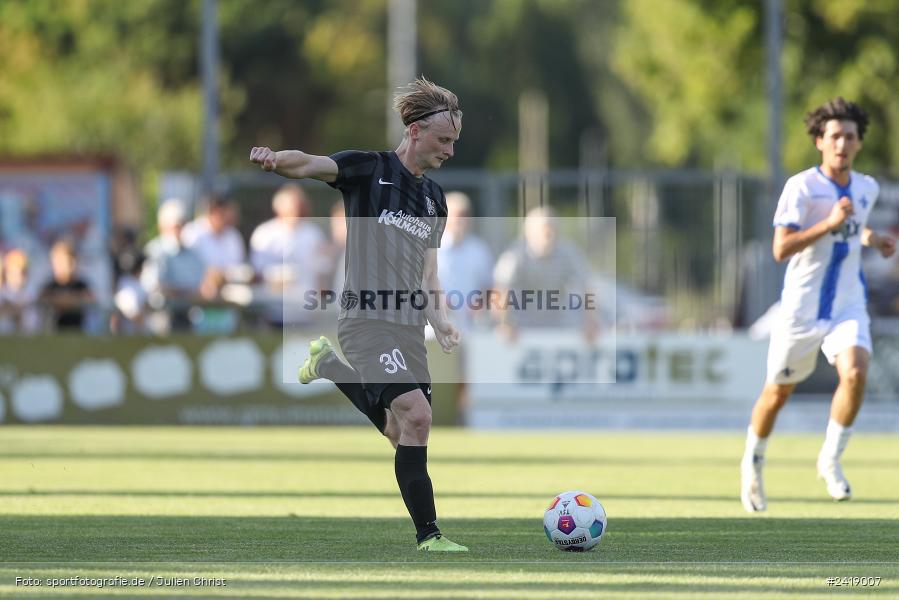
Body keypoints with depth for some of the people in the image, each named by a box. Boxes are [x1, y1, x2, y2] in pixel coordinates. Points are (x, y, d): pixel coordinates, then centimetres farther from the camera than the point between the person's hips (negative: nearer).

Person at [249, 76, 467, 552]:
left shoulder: (434, 198, 17)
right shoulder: (370, 170, -3)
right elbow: (311, 165, -19)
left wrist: (438, 318, 4)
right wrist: (277, 160, -41)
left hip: (409, 326, 7)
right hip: (368, 317, -7)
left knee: (401, 434, 7)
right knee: (416, 415, -21)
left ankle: (332, 365, 28)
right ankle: (428, 534, -17)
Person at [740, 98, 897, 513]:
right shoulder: (801, 187, -13)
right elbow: (781, 249, -22)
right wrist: (831, 223, -29)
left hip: (848, 307, 3)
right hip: (801, 308, -3)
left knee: (855, 372, -24)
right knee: (779, 390, 10)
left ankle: (831, 460, -6)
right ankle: (753, 463, 36)